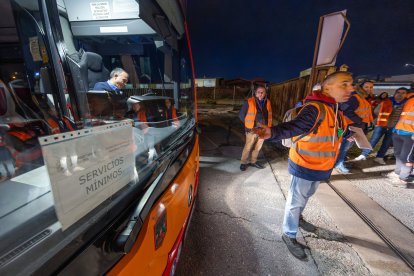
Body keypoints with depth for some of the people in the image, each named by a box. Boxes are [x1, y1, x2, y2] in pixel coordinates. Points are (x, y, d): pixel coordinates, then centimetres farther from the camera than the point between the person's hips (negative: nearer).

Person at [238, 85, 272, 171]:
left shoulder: (267, 102, 4)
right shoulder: (249, 102, -10)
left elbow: (269, 116, 15)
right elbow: (241, 115, -4)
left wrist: (268, 127, 10)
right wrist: (248, 123, 0)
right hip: (252, 129, -4)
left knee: (258, 147, 15)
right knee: (248, 147, 3)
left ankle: (253, 161, 32)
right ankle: (243, 162, 20)